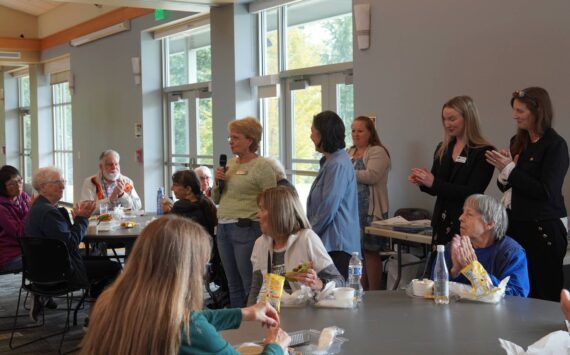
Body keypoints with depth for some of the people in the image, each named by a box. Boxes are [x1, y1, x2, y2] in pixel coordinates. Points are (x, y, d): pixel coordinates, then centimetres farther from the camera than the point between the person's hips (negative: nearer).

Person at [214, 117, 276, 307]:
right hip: (223, 228, 8)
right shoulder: (230, 164, 15)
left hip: (246, 229, -8)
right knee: (233, 284, 15)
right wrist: (218, 182, 1)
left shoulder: (262, 166, -7)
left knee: (250, 284, -3)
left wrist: (265, 235, -18)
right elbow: (216, 200, 20)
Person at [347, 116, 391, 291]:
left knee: (370, 252, -3)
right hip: (352, 209, 7)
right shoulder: (349, 153, 19)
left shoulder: (377, 152, -6)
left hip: (370, 210, -7)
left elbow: (372, 175, -20)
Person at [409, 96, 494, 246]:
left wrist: (433, 183, -21)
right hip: (441, 222, 6)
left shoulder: (484, 152, -8)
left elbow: (472, 193, -16)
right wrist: (422, 182, -5)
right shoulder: (442, 149, 11)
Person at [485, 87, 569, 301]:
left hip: (545, 228, -6)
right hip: (519, 224, 6)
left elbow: (546, 191, -18)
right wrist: (504, 170, -2)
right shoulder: (518, 141, 11)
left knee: (543, 293, -2)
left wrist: (510, 169, -14)